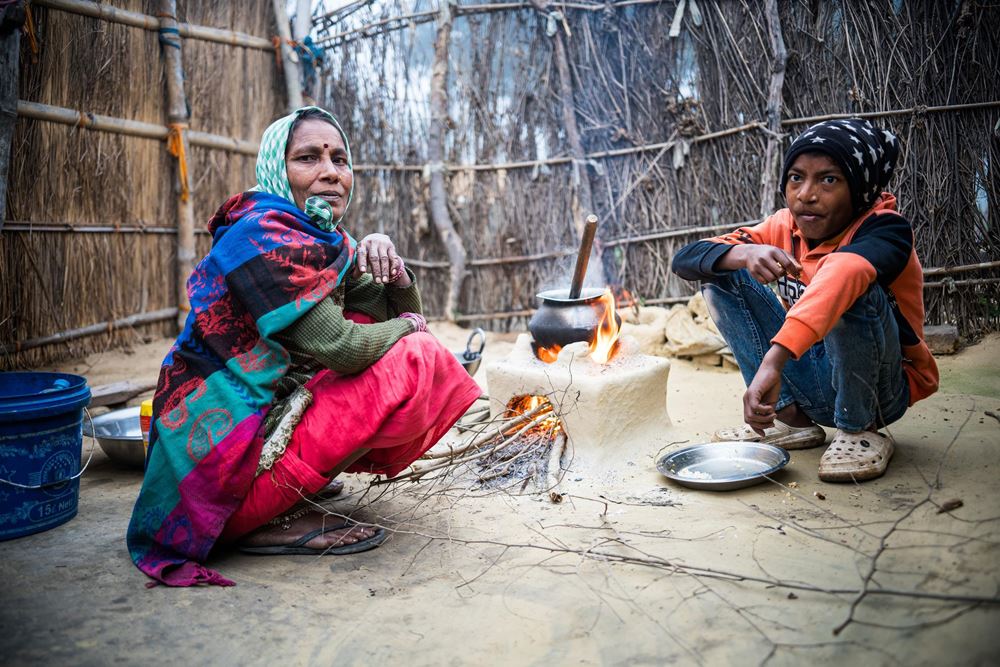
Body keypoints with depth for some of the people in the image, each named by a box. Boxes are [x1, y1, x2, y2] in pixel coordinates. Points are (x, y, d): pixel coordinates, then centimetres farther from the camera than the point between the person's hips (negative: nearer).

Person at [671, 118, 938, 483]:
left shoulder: (886, 230, -21)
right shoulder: (785, 227, -5)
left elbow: (844, 271, -46)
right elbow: (685, 260, -12)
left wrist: (773, 361, -60)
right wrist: (744, 253, -34)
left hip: (881, 389, -5)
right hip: (812, 383, 6)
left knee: (851, 289, -33)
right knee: (722, 273, -6)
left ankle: (860, 431, -12)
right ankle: (791, 419, -3)